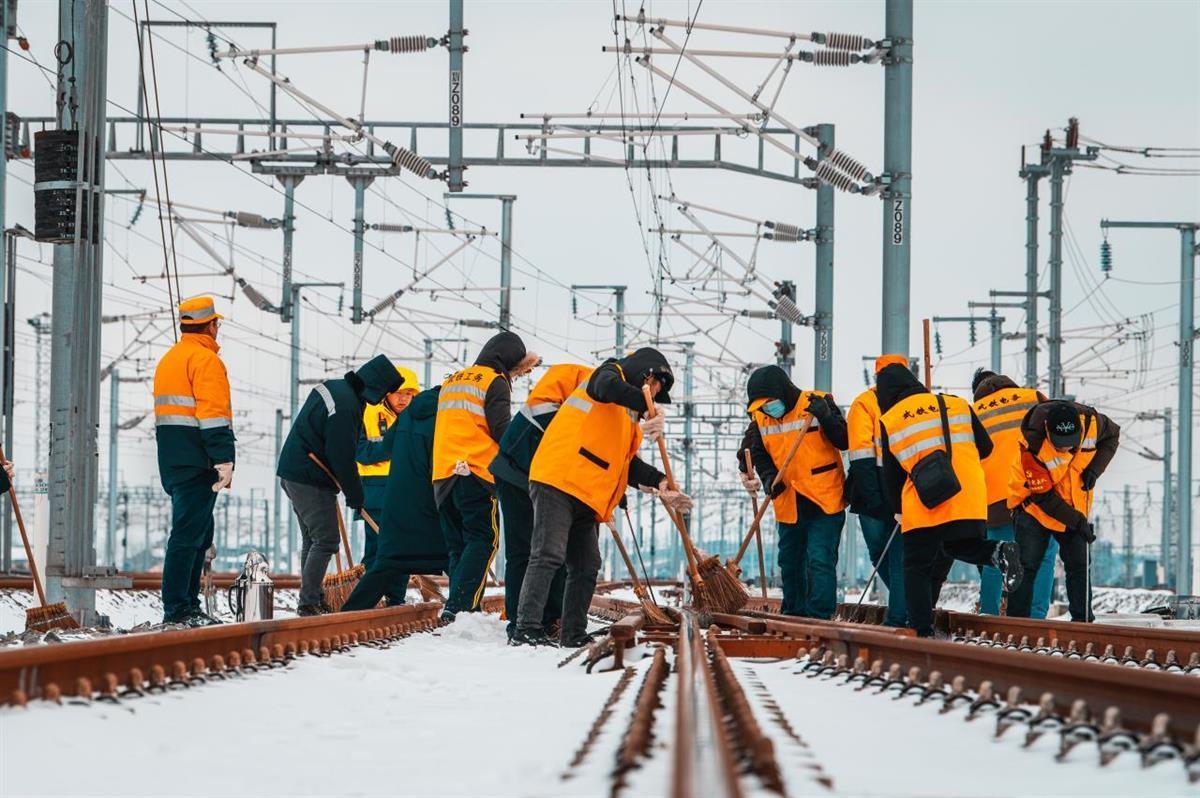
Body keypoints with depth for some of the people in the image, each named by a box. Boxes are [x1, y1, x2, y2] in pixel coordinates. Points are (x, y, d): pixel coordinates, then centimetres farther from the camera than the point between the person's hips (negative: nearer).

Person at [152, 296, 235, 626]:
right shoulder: (205, 360, -10)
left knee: (199, 534, 17)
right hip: (196, 462, -10)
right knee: (188, 534, -9)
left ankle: (187, 604, 18)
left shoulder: (168, 359, 21)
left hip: (171, 460, 10)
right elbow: (213, 414, -19)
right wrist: (224, 460, -23)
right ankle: (177, 608, -11)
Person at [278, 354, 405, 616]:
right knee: (326, 540, -9)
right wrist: (355, 496, -9)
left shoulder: (334, 387, 10)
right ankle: (309, 602, -11)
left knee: (312, 539, 15)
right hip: (309, 479, -10)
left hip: (293, 474, 10)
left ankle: (312, 599, 18)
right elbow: (343, 457, -20)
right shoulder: (346, 405, -22)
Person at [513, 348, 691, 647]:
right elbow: (608, 388, -23)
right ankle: (527, 630, -23)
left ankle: (573, 636, 16)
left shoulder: (629, 416, 28)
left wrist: (660, 483, 14)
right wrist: (646, 405, -27)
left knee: (586, 567, 10)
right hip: (558, 481, -10)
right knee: (549, 556, -17)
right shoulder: (611, 373, 3)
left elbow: (627, 463, 25)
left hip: (587, 498, 10)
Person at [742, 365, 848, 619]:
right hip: (788, 504, 6)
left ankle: (820, 615, -10)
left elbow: (844, 441, -14)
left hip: (825, 502, -6)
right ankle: (794, 612, 30)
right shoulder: (760, 418, 2)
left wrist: (825, 417, -29)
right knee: (789, 561, 15)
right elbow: (759, 454, 11)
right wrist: (769, 477, -8)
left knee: (820, 560, -12)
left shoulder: (818, 403, -11)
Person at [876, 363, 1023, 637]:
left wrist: (898, 509, 29)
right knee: (960, 546, 24)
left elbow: (891, 475, 14)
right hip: (970, 499, 3)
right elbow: (985, 447, 15)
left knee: (917, 567, 9)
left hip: (923, 505, -3)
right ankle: (999, 552, -6)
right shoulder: (957, 405, 11)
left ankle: (921, 630, 3)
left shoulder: (889, 422, 6)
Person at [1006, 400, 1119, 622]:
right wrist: (1076, 521, -24)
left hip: (1075, 506, 4)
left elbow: (1113, 435, 2)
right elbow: (1043, 497, -25)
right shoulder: (1033, 446, -33)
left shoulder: (1091, 422, -22)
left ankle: (1083, 620, 11)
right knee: (1026, 564, -8)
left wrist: (1094, 469, -13)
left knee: (1079, 563, 3)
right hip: (1035, 506, -4)